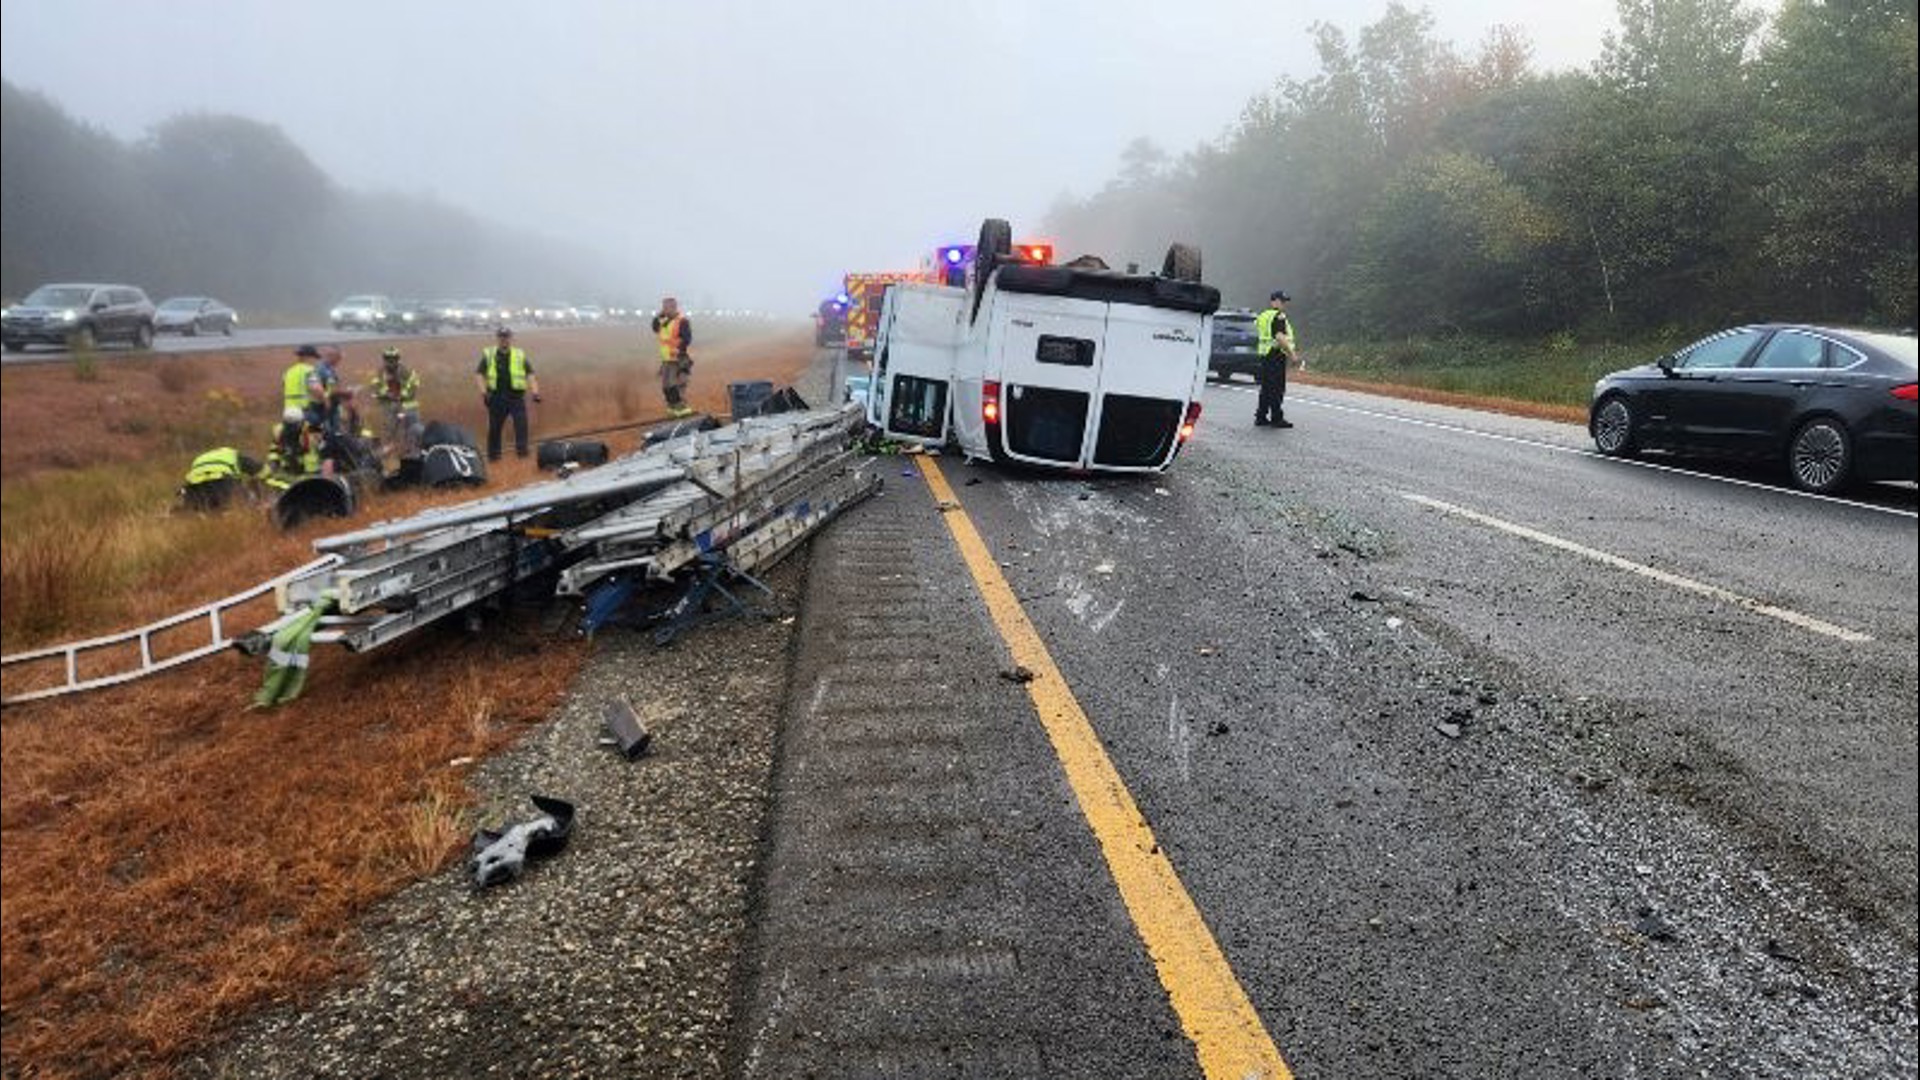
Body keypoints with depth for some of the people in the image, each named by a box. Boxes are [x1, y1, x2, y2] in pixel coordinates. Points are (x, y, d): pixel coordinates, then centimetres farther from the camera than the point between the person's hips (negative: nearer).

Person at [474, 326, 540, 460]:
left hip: (516, 396, -1)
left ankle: (521, 448, -6)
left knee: (521, 423, -13)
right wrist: (483, 391, -6)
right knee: (494, 426, 8)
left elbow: (530, 374, 3)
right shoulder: (488, 355, 8)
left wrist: (535, 391, -10)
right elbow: (479, 373, 7)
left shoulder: (520, 355, 7)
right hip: (496, 397, 1)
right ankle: (493, 453, 19)